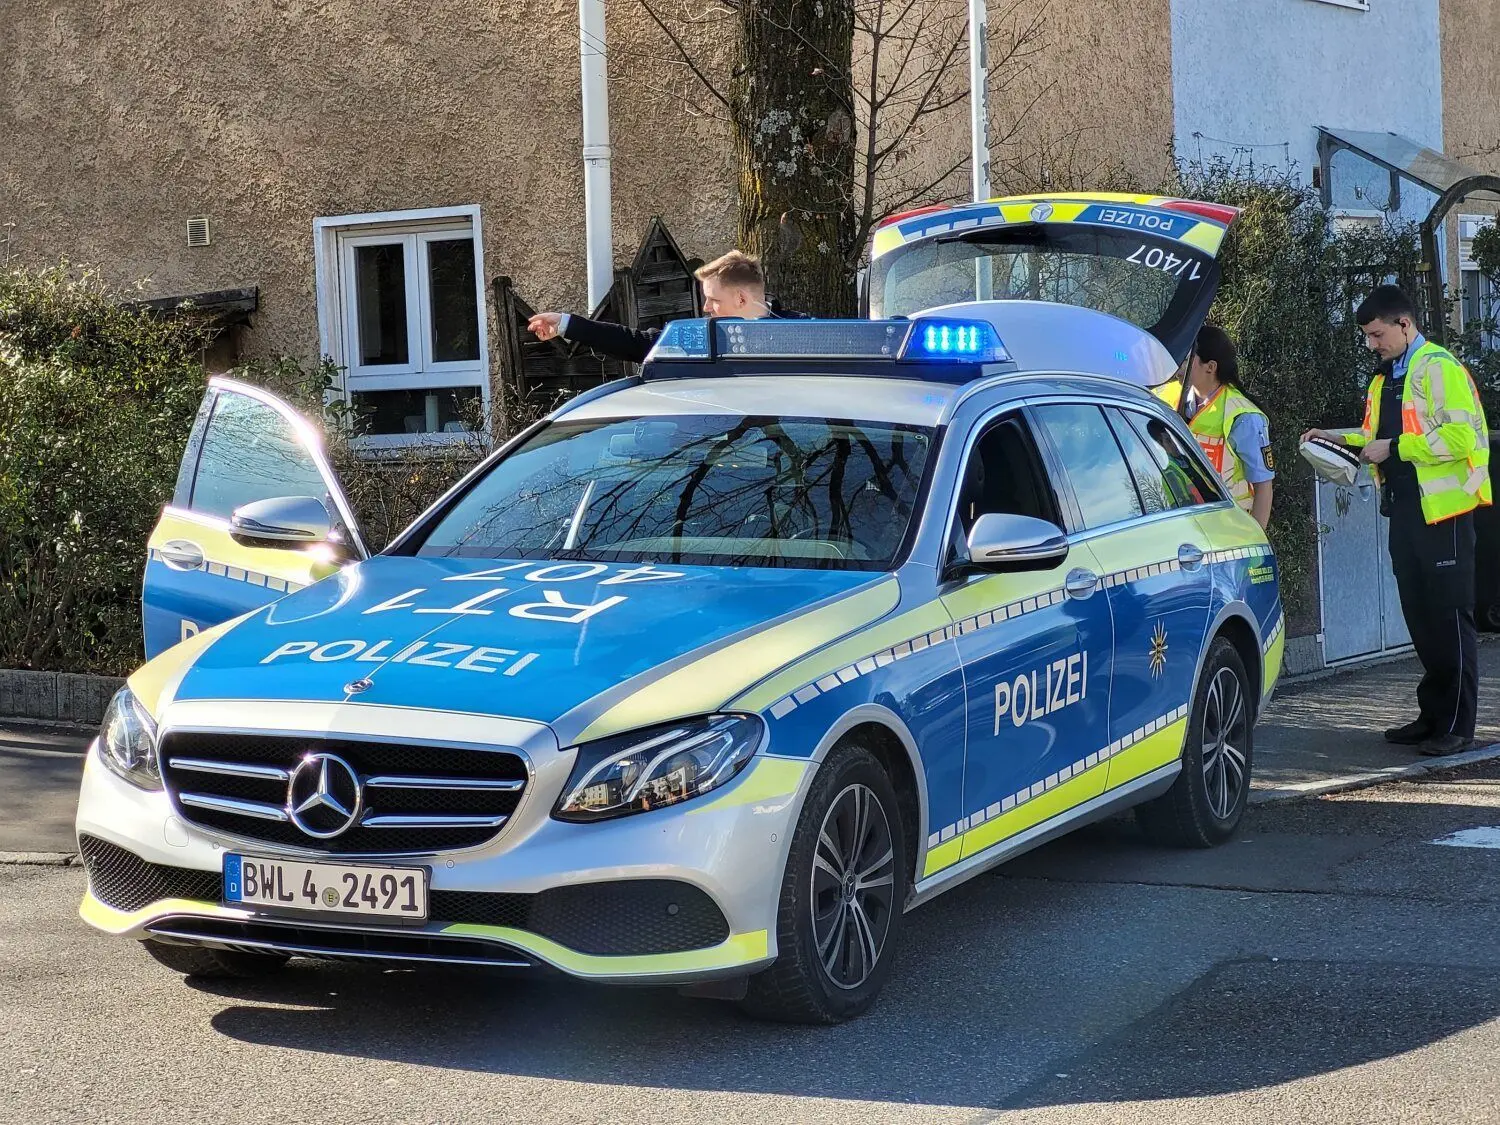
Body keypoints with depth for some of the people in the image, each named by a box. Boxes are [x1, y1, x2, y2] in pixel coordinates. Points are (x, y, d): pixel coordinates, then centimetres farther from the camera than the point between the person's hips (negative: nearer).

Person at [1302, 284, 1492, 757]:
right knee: (1419, 617, 13)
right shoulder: (1386, 377, 17)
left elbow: (1461, 435, -22)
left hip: (1443, 509, -9)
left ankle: (1456, 726, 2)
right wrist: (1340, 439, 11)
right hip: (1406, 510, 9)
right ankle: (1432, 714, 22)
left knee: (1450, 617, -3)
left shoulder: (1438, 367, -12)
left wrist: (1395, 447, -20)